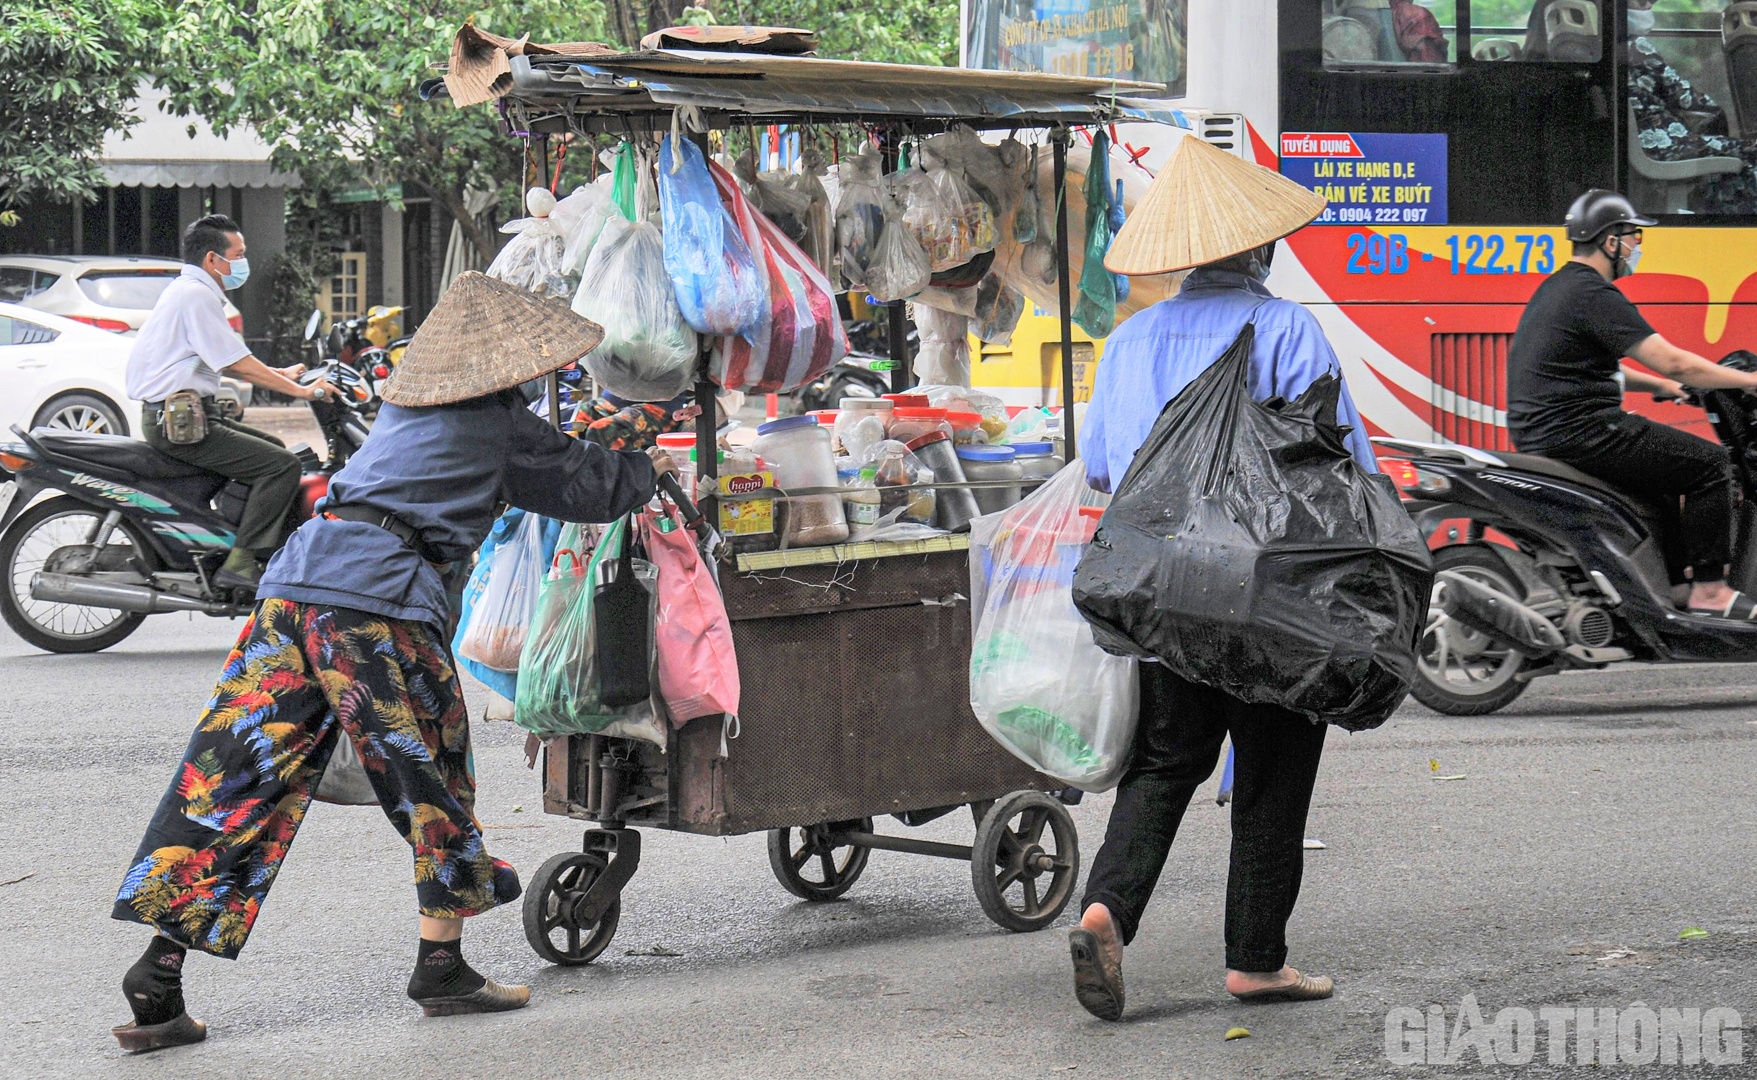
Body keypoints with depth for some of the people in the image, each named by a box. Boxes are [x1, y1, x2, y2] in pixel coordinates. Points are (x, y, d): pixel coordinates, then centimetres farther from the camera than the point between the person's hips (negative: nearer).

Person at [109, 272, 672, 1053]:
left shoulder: (406, 403, 27)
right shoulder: (498, 423, 6)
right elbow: (582, 484, 15)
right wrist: (650, 469, 35)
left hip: (295, 578, 7)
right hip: (379, 589, -7)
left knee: (236, 775, 3)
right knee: (431, 772, 10)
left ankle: (158, 976, -1)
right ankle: (441, 966, 16)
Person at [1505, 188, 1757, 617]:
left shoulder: (1557, 288, 17)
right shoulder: (1596, 296, -16)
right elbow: (1673, 362, -19)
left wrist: (1660, 385, 27)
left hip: (1537, 435, 11)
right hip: (1579, 433, -11)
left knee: (1664, 470, 29)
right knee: (1710, 464, -6)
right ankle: (1708, 590, -5)